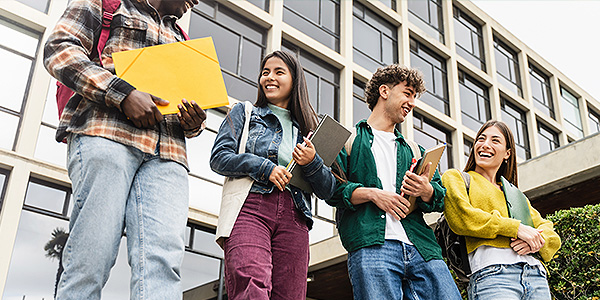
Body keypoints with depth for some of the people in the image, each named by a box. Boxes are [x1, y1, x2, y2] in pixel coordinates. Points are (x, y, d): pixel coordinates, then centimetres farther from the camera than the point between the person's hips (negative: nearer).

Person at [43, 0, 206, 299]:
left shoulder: (180, 39, 33)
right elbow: (59, 49, 3)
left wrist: (194, 123, 8)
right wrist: (122, 93, -10)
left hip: (166, 152, 4)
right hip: (105, 134, -4)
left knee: (164, 259, -17)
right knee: (90, 261, -14)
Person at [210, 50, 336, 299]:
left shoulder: (307, 128, 25)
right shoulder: (244, 113, 22)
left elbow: (327, 190, 18)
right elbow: (219, 157, 6)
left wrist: (312, 163, -2)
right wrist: (265, 167, -5)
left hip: (293, 218, 3)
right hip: (250, 208, -2)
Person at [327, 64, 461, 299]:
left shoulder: (413, 150, 31)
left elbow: (441, 198, 20)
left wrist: (426, 191, -3)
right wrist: (372, 193, -10)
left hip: (421, 249, 5)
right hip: (371, 246, -5)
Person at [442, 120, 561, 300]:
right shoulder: (455, 177, 14)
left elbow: (553, 237, 20)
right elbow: (461, 216, -5)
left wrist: (538, 242, -3)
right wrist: (516, 227, -7)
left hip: (536, 275, 5)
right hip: (492, 272, -5)